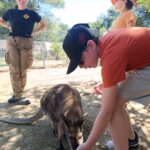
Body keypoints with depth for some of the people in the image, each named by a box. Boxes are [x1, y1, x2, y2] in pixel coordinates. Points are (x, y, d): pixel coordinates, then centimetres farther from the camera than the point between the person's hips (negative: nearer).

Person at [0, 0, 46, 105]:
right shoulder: (10, 12, 11)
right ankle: (18, 96, -5)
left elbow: (43, 24, 17)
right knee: (14, 69, -8)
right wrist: (8, 27, 9)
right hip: (12, 41, 1)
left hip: (26, 42, -1)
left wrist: (34, 32, 3)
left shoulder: (32, 13, 7)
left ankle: (18, 95, 10)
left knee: (23, 70, 0)